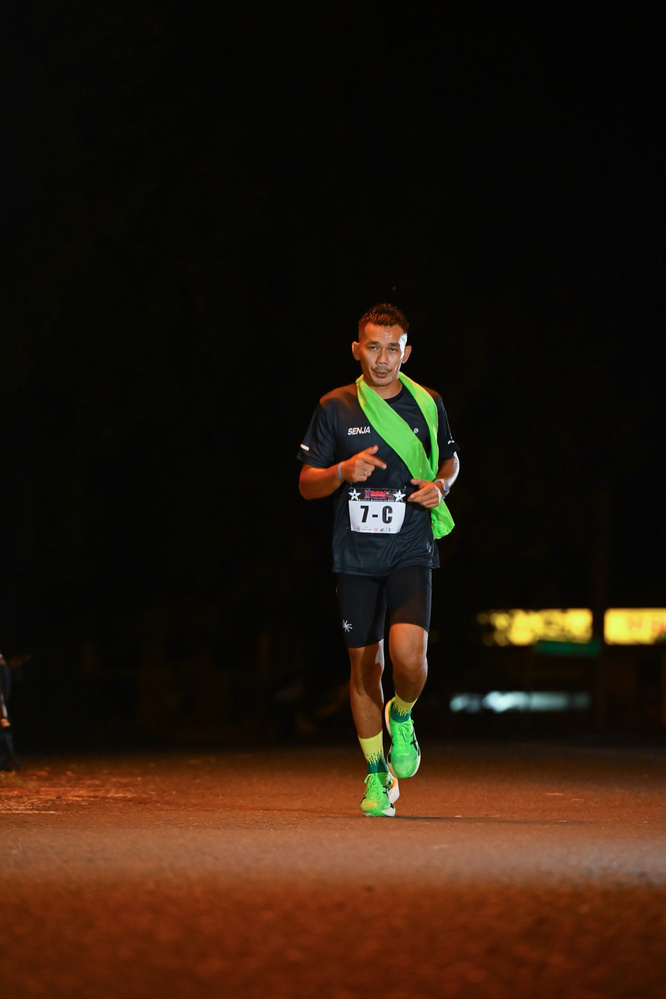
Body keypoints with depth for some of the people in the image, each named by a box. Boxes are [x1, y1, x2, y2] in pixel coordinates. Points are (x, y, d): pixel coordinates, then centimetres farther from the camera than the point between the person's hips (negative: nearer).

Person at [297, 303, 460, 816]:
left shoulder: (428, 405, 5)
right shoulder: (336, 408, 2)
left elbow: (450, 460, 21)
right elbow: (307, 483, 5)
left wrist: (440, 486, -1)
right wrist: (343, 472, -15)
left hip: (411, 552, -1)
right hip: (356, 556, 1)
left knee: (409, 654, -20)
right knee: (365, 663, 5)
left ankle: (402, 715, 15)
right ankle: (376, 773, 22)